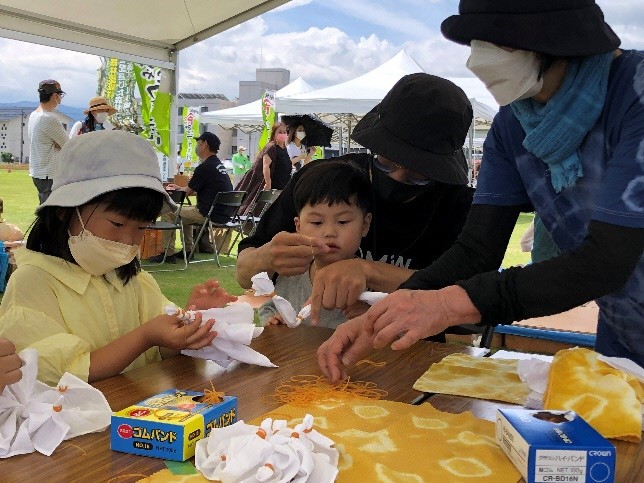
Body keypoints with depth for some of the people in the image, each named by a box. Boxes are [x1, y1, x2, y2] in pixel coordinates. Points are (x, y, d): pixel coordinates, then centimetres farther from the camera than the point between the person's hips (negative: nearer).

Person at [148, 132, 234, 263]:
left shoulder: (204, 167, -15)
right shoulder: (219, 165, 14)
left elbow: (189, 192, -5)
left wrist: (172, 189, 15)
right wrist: (179, 188, 30)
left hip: (211, 214, -9)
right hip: (224, 214, 9)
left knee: (168, 213, 0)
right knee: (186, 210, 31)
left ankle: (168, 253, 4)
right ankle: (188, 250, 30)